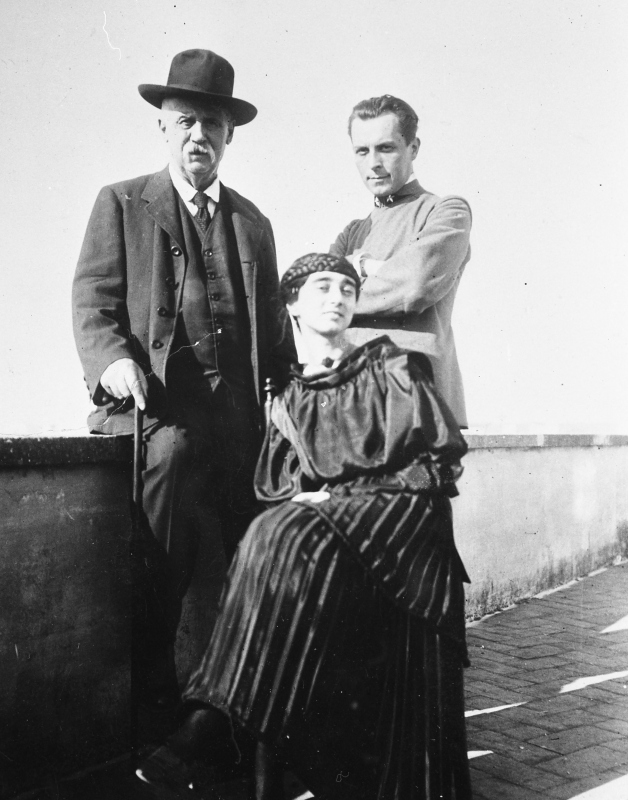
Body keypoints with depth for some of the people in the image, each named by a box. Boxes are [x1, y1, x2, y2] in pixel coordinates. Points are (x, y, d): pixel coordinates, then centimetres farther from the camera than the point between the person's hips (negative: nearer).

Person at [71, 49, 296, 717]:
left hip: (239, 409, 3)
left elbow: (273, 322, 23)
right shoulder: (121, 204, 13)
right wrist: (112, 360, -17)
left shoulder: (253, 223, 23)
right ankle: (150, 687, -8)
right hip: (158, 397, -3)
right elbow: (93, 299, 2)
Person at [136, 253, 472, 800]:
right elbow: (271, 487, 15)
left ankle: (206, 733, -34)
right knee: (275, 546, -31)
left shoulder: (392, 365, 9)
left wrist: (342, 497, -9)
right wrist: (301, 497, -10)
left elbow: (444, 458, 0)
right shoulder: (288, 400, 19)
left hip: (402, 516, -3)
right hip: (318, 523, 4)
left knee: (289, 546, -31)